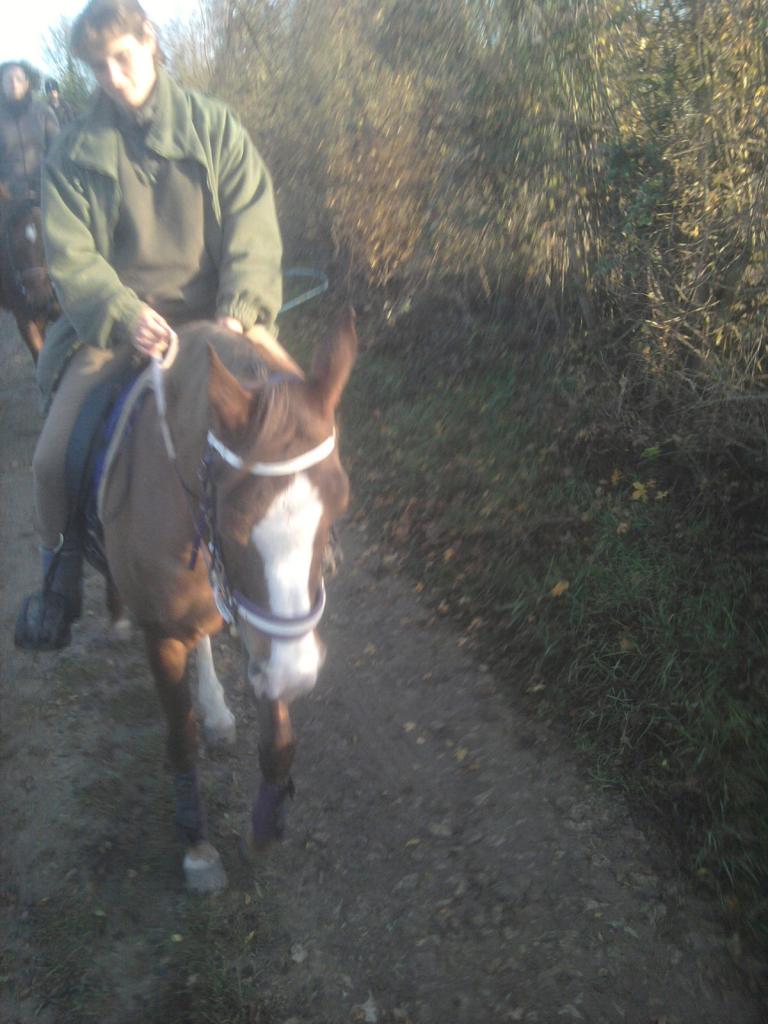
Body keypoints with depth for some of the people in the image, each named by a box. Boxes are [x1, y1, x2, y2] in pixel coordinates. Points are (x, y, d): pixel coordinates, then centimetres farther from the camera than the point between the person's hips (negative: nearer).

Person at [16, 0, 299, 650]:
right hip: (117, 321, 1)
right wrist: (125, 315, -22)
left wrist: (238, 308, -20)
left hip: (214, 312, 0)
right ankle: (61, 569, 16)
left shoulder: (214, 126, 6)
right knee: (52, 458, -14)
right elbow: (71, 256, -2)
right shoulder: (76, 152, 7)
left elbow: (253, 228, -2)